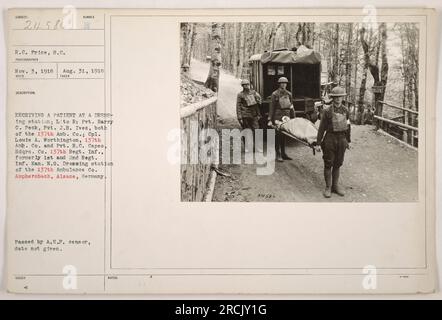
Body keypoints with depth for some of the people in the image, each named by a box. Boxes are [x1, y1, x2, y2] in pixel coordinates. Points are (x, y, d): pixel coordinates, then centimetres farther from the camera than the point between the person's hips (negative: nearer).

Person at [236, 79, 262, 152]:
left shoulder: (254, 93, 8)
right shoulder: (240, 95, -2)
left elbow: (257, 105, 16)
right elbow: (238, 107, -3)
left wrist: (258, 114, 11)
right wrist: (239, 118, -9)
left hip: (253, 115, 3)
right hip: (245, 116, -3)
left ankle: (256, 146, 4)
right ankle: (245, 147, 15)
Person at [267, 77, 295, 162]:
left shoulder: (288, 94, 10)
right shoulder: (275, 94, -4)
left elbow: (291, 107, 15)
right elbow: (271, 107, -6)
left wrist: (293, 118, 12)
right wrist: (270, 120, -10)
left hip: (286, 117, 5)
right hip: (278, 117, -5)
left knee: (284, 135, 11)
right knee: (277, 135, -1)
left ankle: (283, 153, 19)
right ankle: (278, 155, 4)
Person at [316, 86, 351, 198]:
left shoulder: (345, 111, 5)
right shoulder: (327, 111, -8)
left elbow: (348, 126, 13)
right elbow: (322, 127, -5)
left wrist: (348, 141, 15)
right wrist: (318, 142, -5)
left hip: (341, 139, 4)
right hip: (330, 139, -4)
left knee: (337, 164, 12)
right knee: (328, 164, 3)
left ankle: (335, 186, 23)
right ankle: (328, 187, 13)